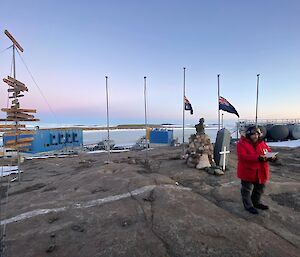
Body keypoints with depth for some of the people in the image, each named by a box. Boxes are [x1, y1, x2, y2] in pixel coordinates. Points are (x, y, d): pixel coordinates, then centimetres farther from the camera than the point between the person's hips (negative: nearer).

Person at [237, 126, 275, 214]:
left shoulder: (262, 143, 6)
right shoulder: (242, 144, -16)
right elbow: (243, 157, -26)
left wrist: (271, 157, -14)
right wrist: (257, 157, -34)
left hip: (260, 172, 7)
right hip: (247, 171, -6)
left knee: (260, 188, 22)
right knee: (247, 189, 8)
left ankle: (256, 202, 44)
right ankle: (248, 205, 26)